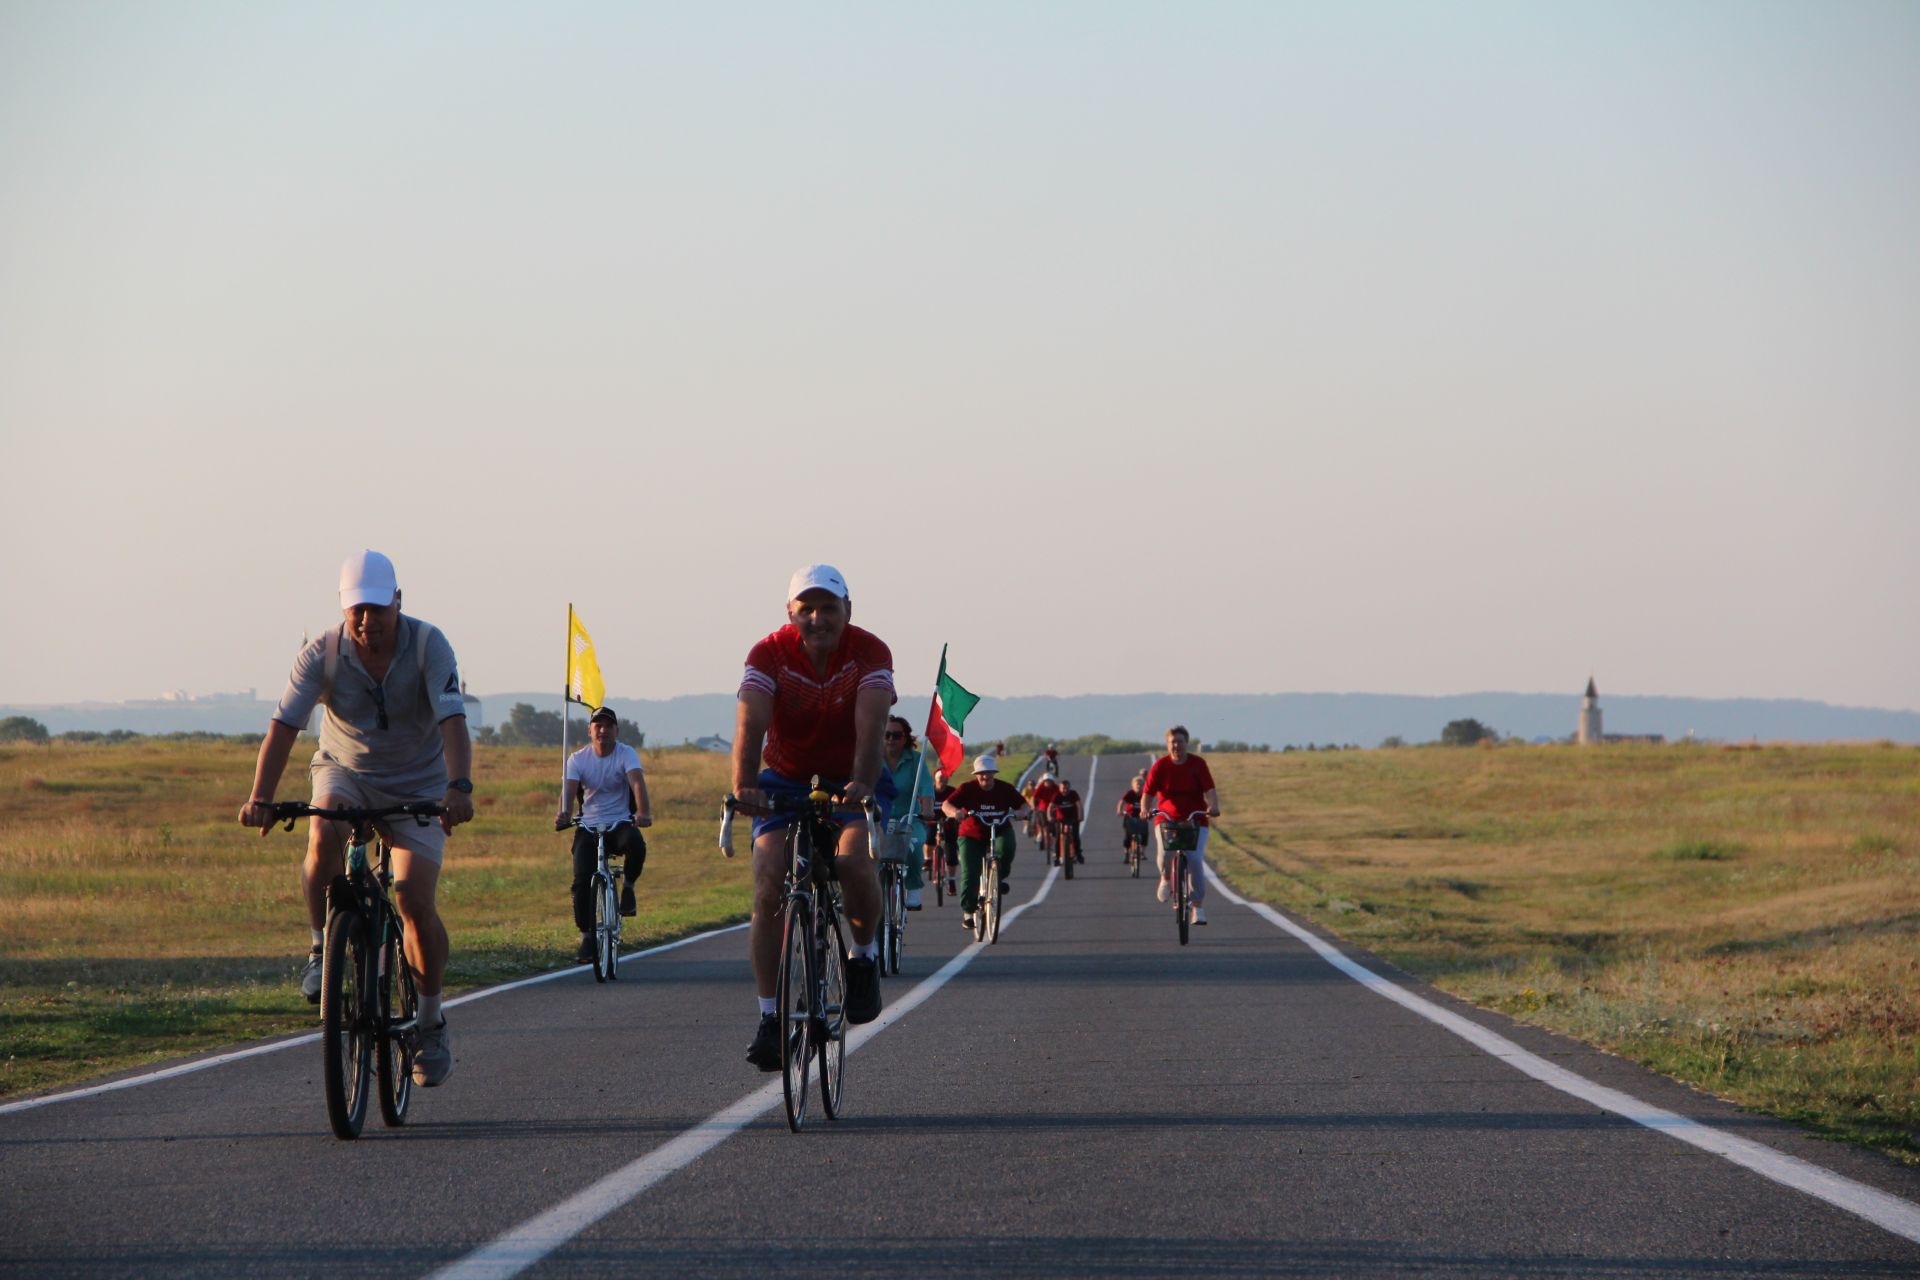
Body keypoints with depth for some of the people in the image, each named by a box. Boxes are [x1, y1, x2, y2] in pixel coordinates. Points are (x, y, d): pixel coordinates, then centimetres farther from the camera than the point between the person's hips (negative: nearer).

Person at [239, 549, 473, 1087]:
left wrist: (459, 787, -48)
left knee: (415, 901, -14)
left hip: (417, 784, -1)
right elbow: (283, 726, -24)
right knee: (324, 835, -34)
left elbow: (452, 722, -31)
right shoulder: (322, 655, -17)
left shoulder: (429, 647, -20)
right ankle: (322, 947, -13)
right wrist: (260, 798, -38)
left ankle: (432, 1023, 4)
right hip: (346, 771, 1)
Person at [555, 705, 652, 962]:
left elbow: (637, 782, -23)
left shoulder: (627, 755, -5)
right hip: (589, 827, 1)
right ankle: (587, 937, -2)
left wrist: (644, 812, -43)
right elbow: (569, 789, -15)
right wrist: (563, 814, -38)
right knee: (582, 881, -16)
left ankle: (628, 885, -5)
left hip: (620, 824, -1)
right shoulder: (578, 759, 0)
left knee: (636, 844, -36)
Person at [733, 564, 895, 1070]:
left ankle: (863, 953, 0)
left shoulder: (870, 652, -18)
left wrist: (861, 783, -50)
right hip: (786, 779, 1)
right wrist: (744, 785, -48)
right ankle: (770, 1017, -9)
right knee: (769, 885, -17)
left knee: (854, 861, -29)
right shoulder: (769, 654, -16)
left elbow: (870, 724, -32)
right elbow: (751, 723, -30)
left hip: (852, 782, -1)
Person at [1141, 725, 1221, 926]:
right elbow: (1148, 792, -6)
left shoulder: (1198, 764, -1)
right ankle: (1166, 878, 12)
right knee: (1163, 854, -25)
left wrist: (1214, 807, -30)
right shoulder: (1160, 766, -1)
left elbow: (1210, 790, -10)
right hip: (1167, 819, 0)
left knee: (1195, 860, -16)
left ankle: (1198, 907, -3)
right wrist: (1145, 810, -26)